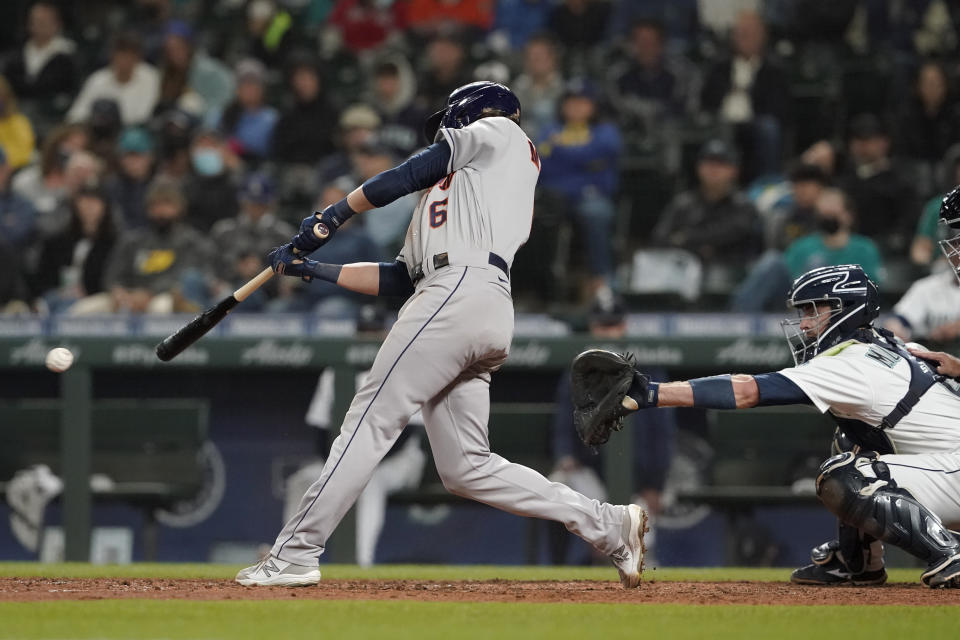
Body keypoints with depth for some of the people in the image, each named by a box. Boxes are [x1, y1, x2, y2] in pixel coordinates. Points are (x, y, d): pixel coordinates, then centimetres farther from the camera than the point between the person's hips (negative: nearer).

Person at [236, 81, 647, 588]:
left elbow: (414, 171, 4)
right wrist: (312, 270, 25)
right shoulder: (447, 192, 36)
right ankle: (608, 525, 3)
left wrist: (334, 215, 10)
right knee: (466, 468, 3)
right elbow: (398, 278, 28)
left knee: (372, 418, -11)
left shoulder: (499, 133, 15)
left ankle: (296, 553, -15)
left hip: (462, 289, -9)